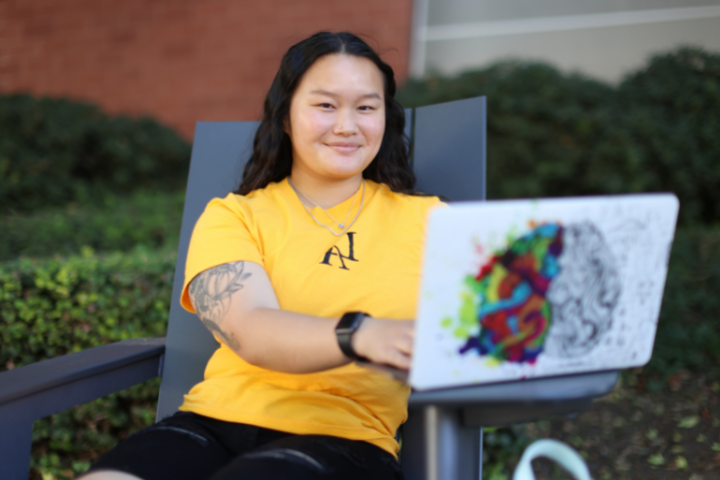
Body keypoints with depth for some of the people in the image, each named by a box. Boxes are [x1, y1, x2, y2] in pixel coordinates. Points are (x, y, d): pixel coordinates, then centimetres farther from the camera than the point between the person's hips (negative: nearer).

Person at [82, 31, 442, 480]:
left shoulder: (424, 219, 13)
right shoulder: (231, 217, 9)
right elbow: (251, 334, -9)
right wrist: (361, 334, -28)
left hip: (346, 438, 0)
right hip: (216, 421, 1)